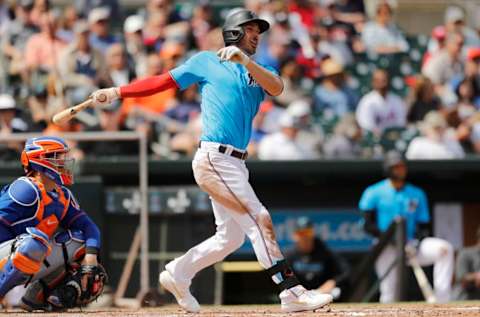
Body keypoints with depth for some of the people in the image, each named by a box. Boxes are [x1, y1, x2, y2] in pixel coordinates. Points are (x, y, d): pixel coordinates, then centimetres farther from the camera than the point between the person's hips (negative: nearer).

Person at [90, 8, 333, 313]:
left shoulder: (259, 73, 17)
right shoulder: (206, 61, 6)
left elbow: (277, 86, -6)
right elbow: (163, 81, 7)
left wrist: (245, 61, -21)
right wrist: (117, 92, 1)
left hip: (235, 163, 7)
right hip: (214, 158, -7)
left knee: (230, 237, 11)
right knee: (259, 219, -14)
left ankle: (177, 275, 26)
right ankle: (292, 292, -16)